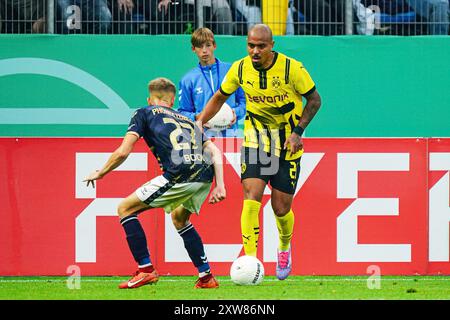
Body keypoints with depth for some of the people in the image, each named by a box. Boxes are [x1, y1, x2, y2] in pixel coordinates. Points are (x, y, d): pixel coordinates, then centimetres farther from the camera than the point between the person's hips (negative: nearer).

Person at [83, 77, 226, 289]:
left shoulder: (144, 114, 18)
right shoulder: (187, 120, 33)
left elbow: (122, 152, 9)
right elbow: (215, 152, 22)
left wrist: (100, 173, 24)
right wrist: (220, 186, 18)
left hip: (180, 175, -6)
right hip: (205, 175, 6)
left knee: (125, 209, 10)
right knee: (179, 218, 33)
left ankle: (146, 270, 3)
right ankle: (206, 277, 27)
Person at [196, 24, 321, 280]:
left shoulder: (292, 68, -15)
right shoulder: (240, 69, -7)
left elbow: (314, 99, -4)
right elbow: (220, 98, 10)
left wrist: (298, 131, -13)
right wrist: (200, 122, 0)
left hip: (287, 145, -1)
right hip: (255, 140, 1)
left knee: (281, 208, 3)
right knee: (251, 199, -18)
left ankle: (285, 247, 35)